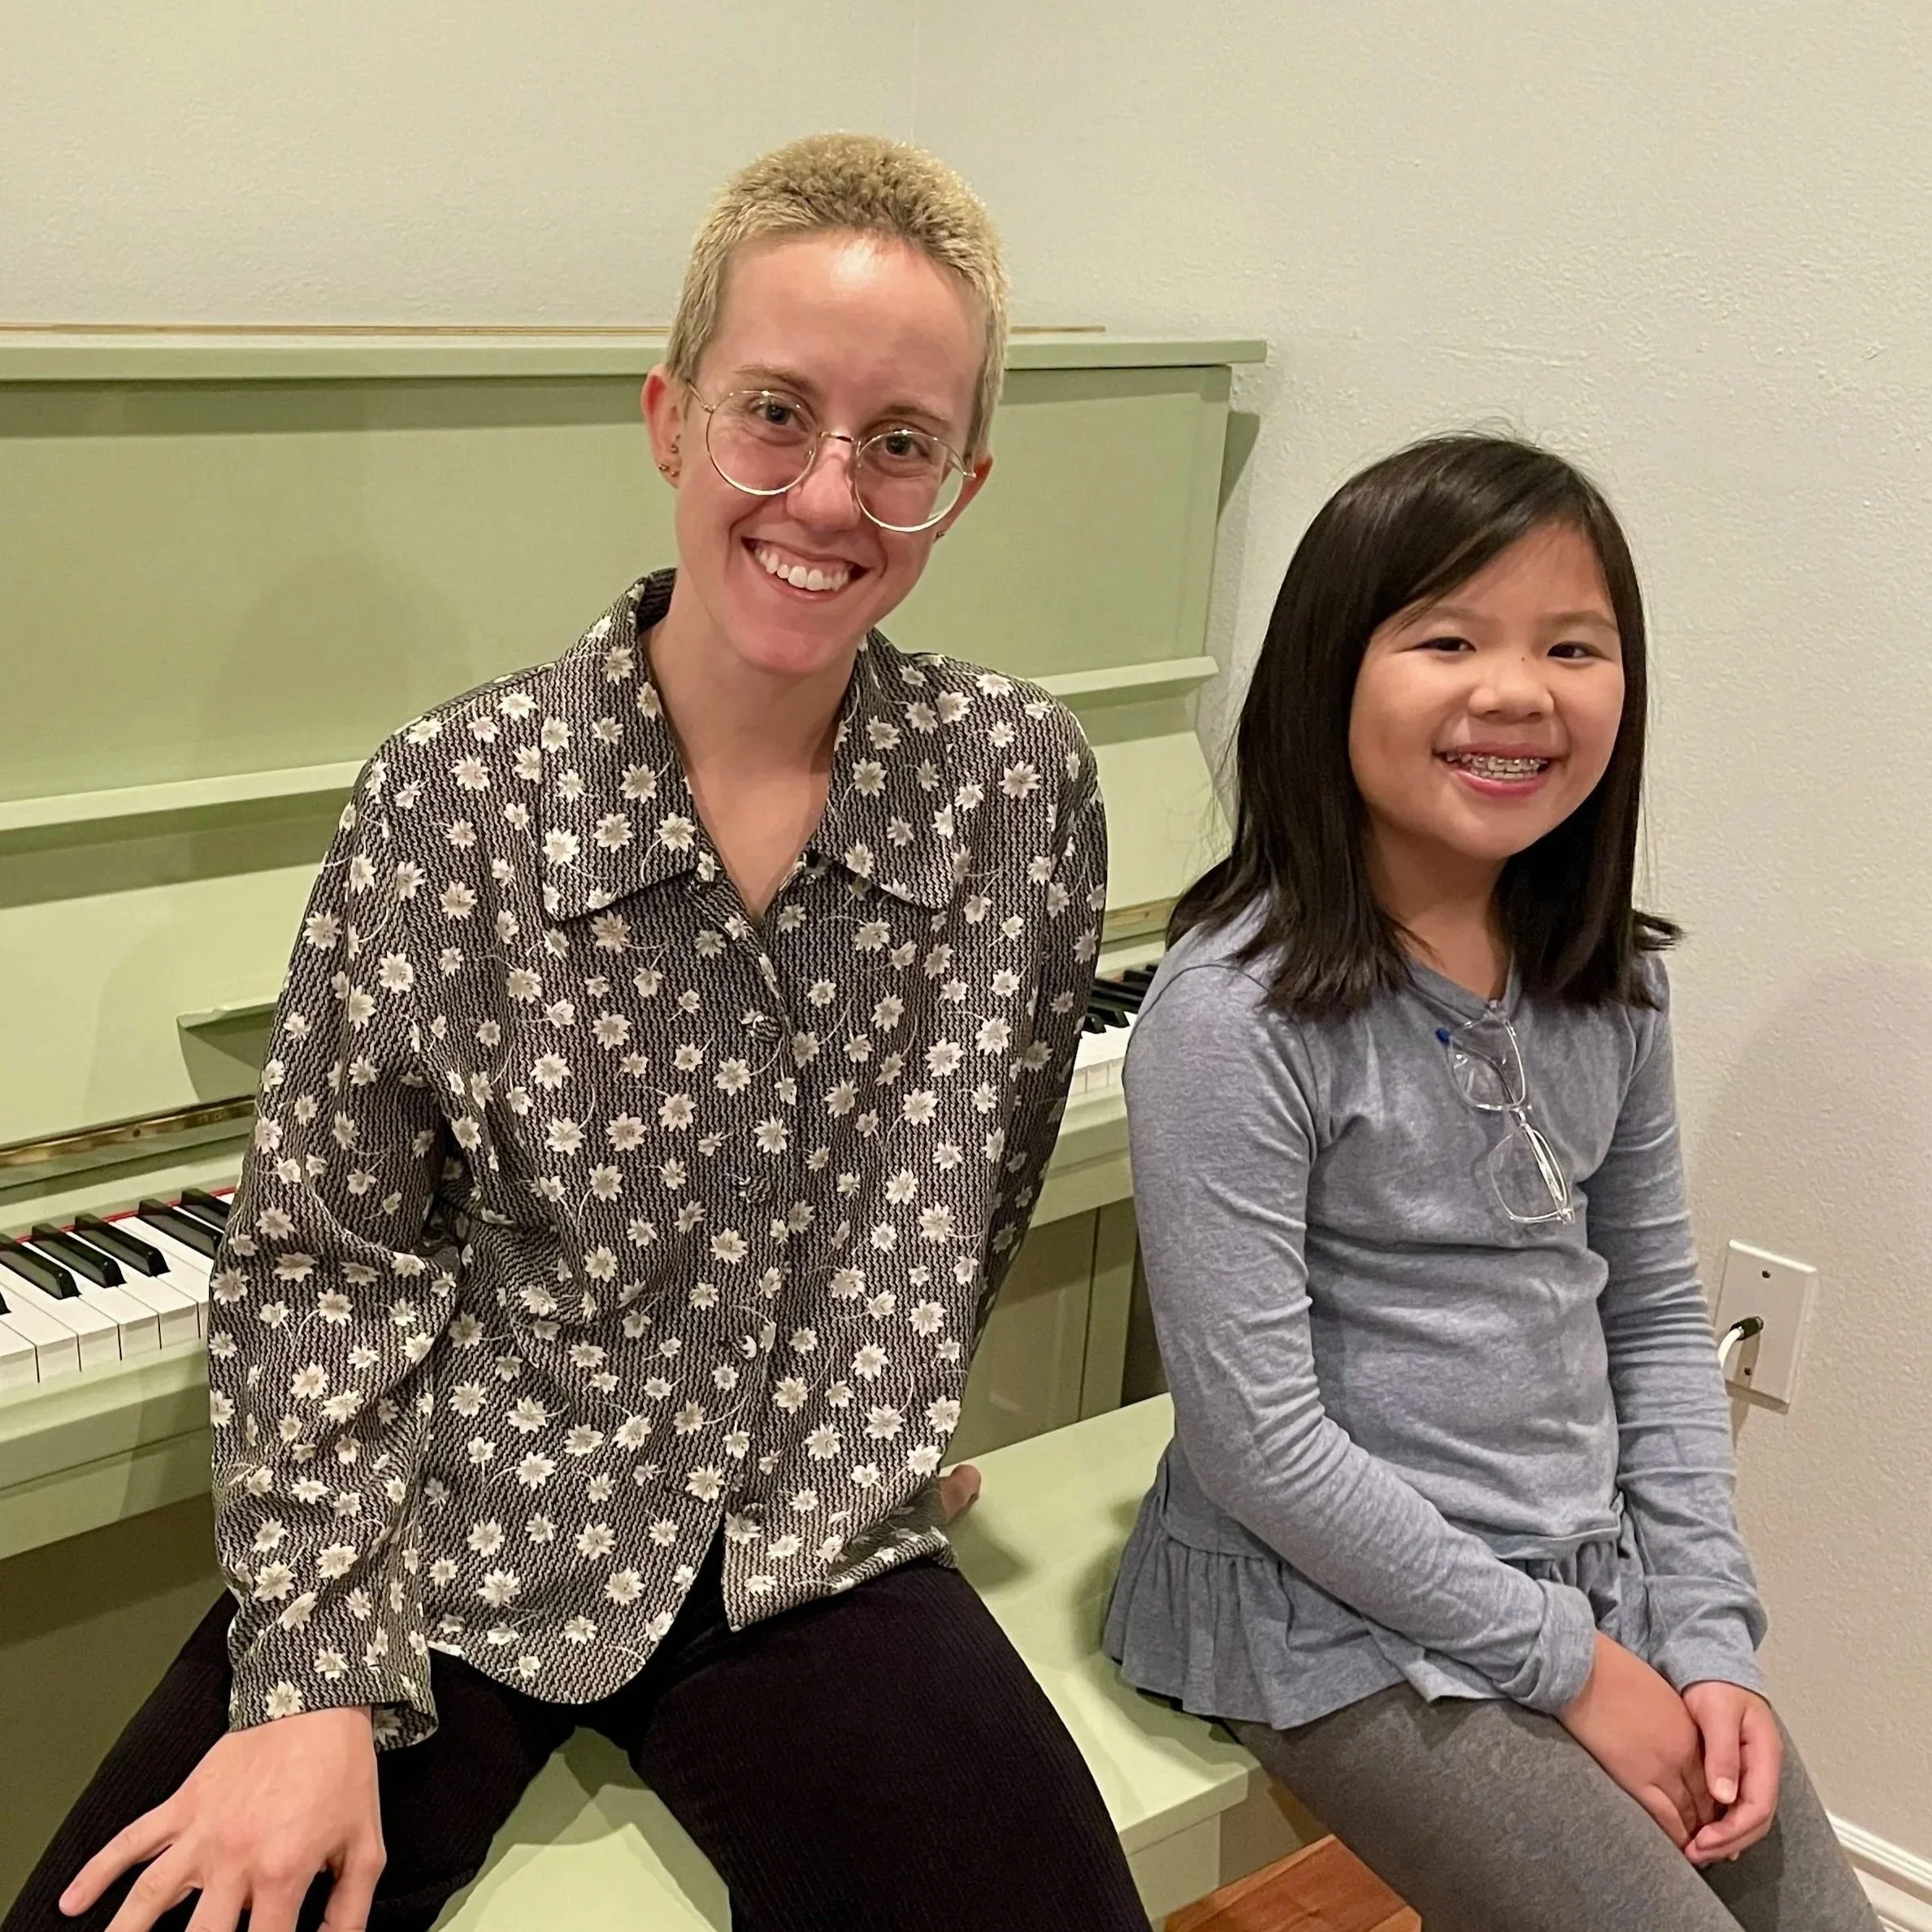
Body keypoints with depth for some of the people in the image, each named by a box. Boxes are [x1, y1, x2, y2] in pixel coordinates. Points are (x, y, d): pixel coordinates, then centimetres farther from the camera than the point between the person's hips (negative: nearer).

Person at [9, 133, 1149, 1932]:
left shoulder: (1023, 784, -4)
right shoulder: (449, 800, -9)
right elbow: (321, 1257, -5)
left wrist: (869, 1435, 12)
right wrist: (316, 1689, -12)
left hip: (810, 1555, 2)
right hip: (448, 1539, -1)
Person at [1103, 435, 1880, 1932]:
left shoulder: (1612, 984, 2)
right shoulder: (1238, 1010, -19)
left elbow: (1657, 1316, 9)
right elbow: (1254, 1433, -19)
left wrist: (1710, 1636, 0)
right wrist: (1565, 1664, -14)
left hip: (1601, 1582, 6)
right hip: (1348, 1613, -6)